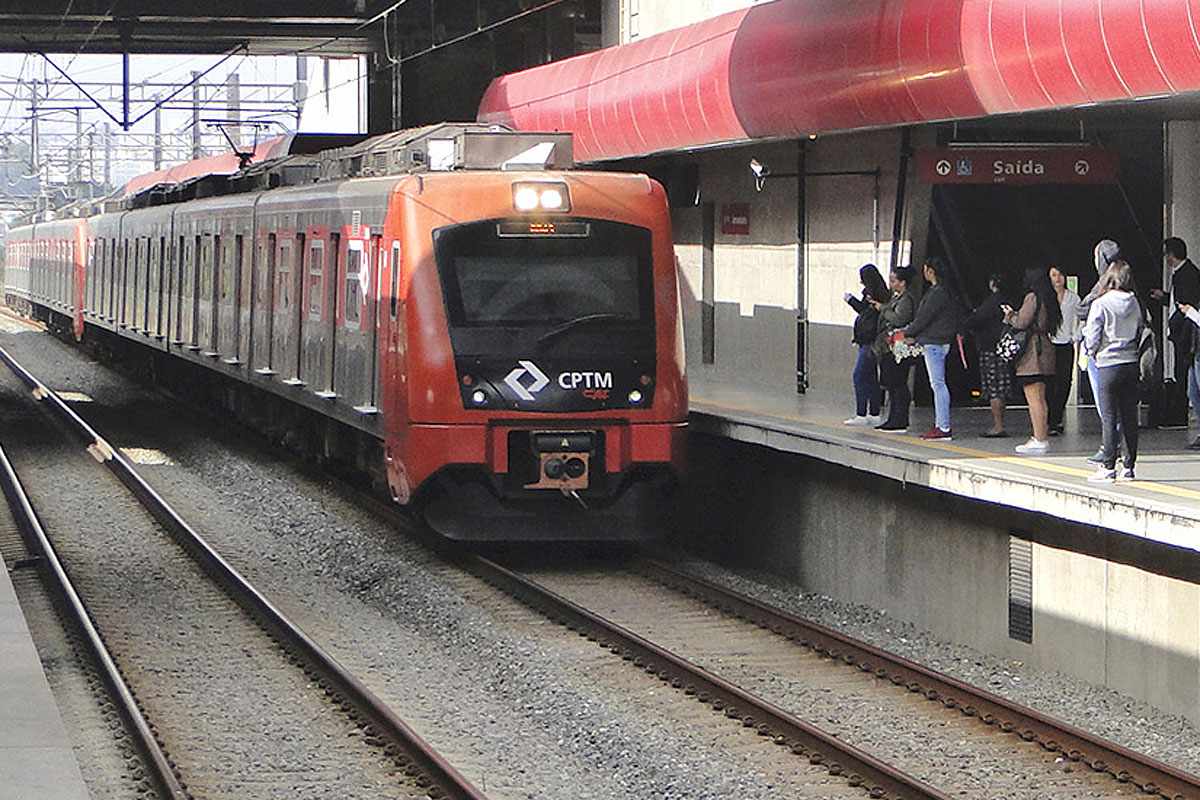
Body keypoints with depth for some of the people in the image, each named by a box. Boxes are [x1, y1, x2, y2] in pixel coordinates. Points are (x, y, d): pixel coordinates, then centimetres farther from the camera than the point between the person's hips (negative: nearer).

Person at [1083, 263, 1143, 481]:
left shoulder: (1101, 304, -11)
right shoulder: (1135, 304, 3)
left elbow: (1092, 336, -10)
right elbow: (1140, 332, 11)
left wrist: (1093, 353, 7)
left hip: (1108, 365, -5)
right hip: (1131, 363, 5)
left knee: (1109, 417, -1)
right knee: (1130, 417, 7)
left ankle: (1108, 466, -2)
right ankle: (1129, 466, 10)